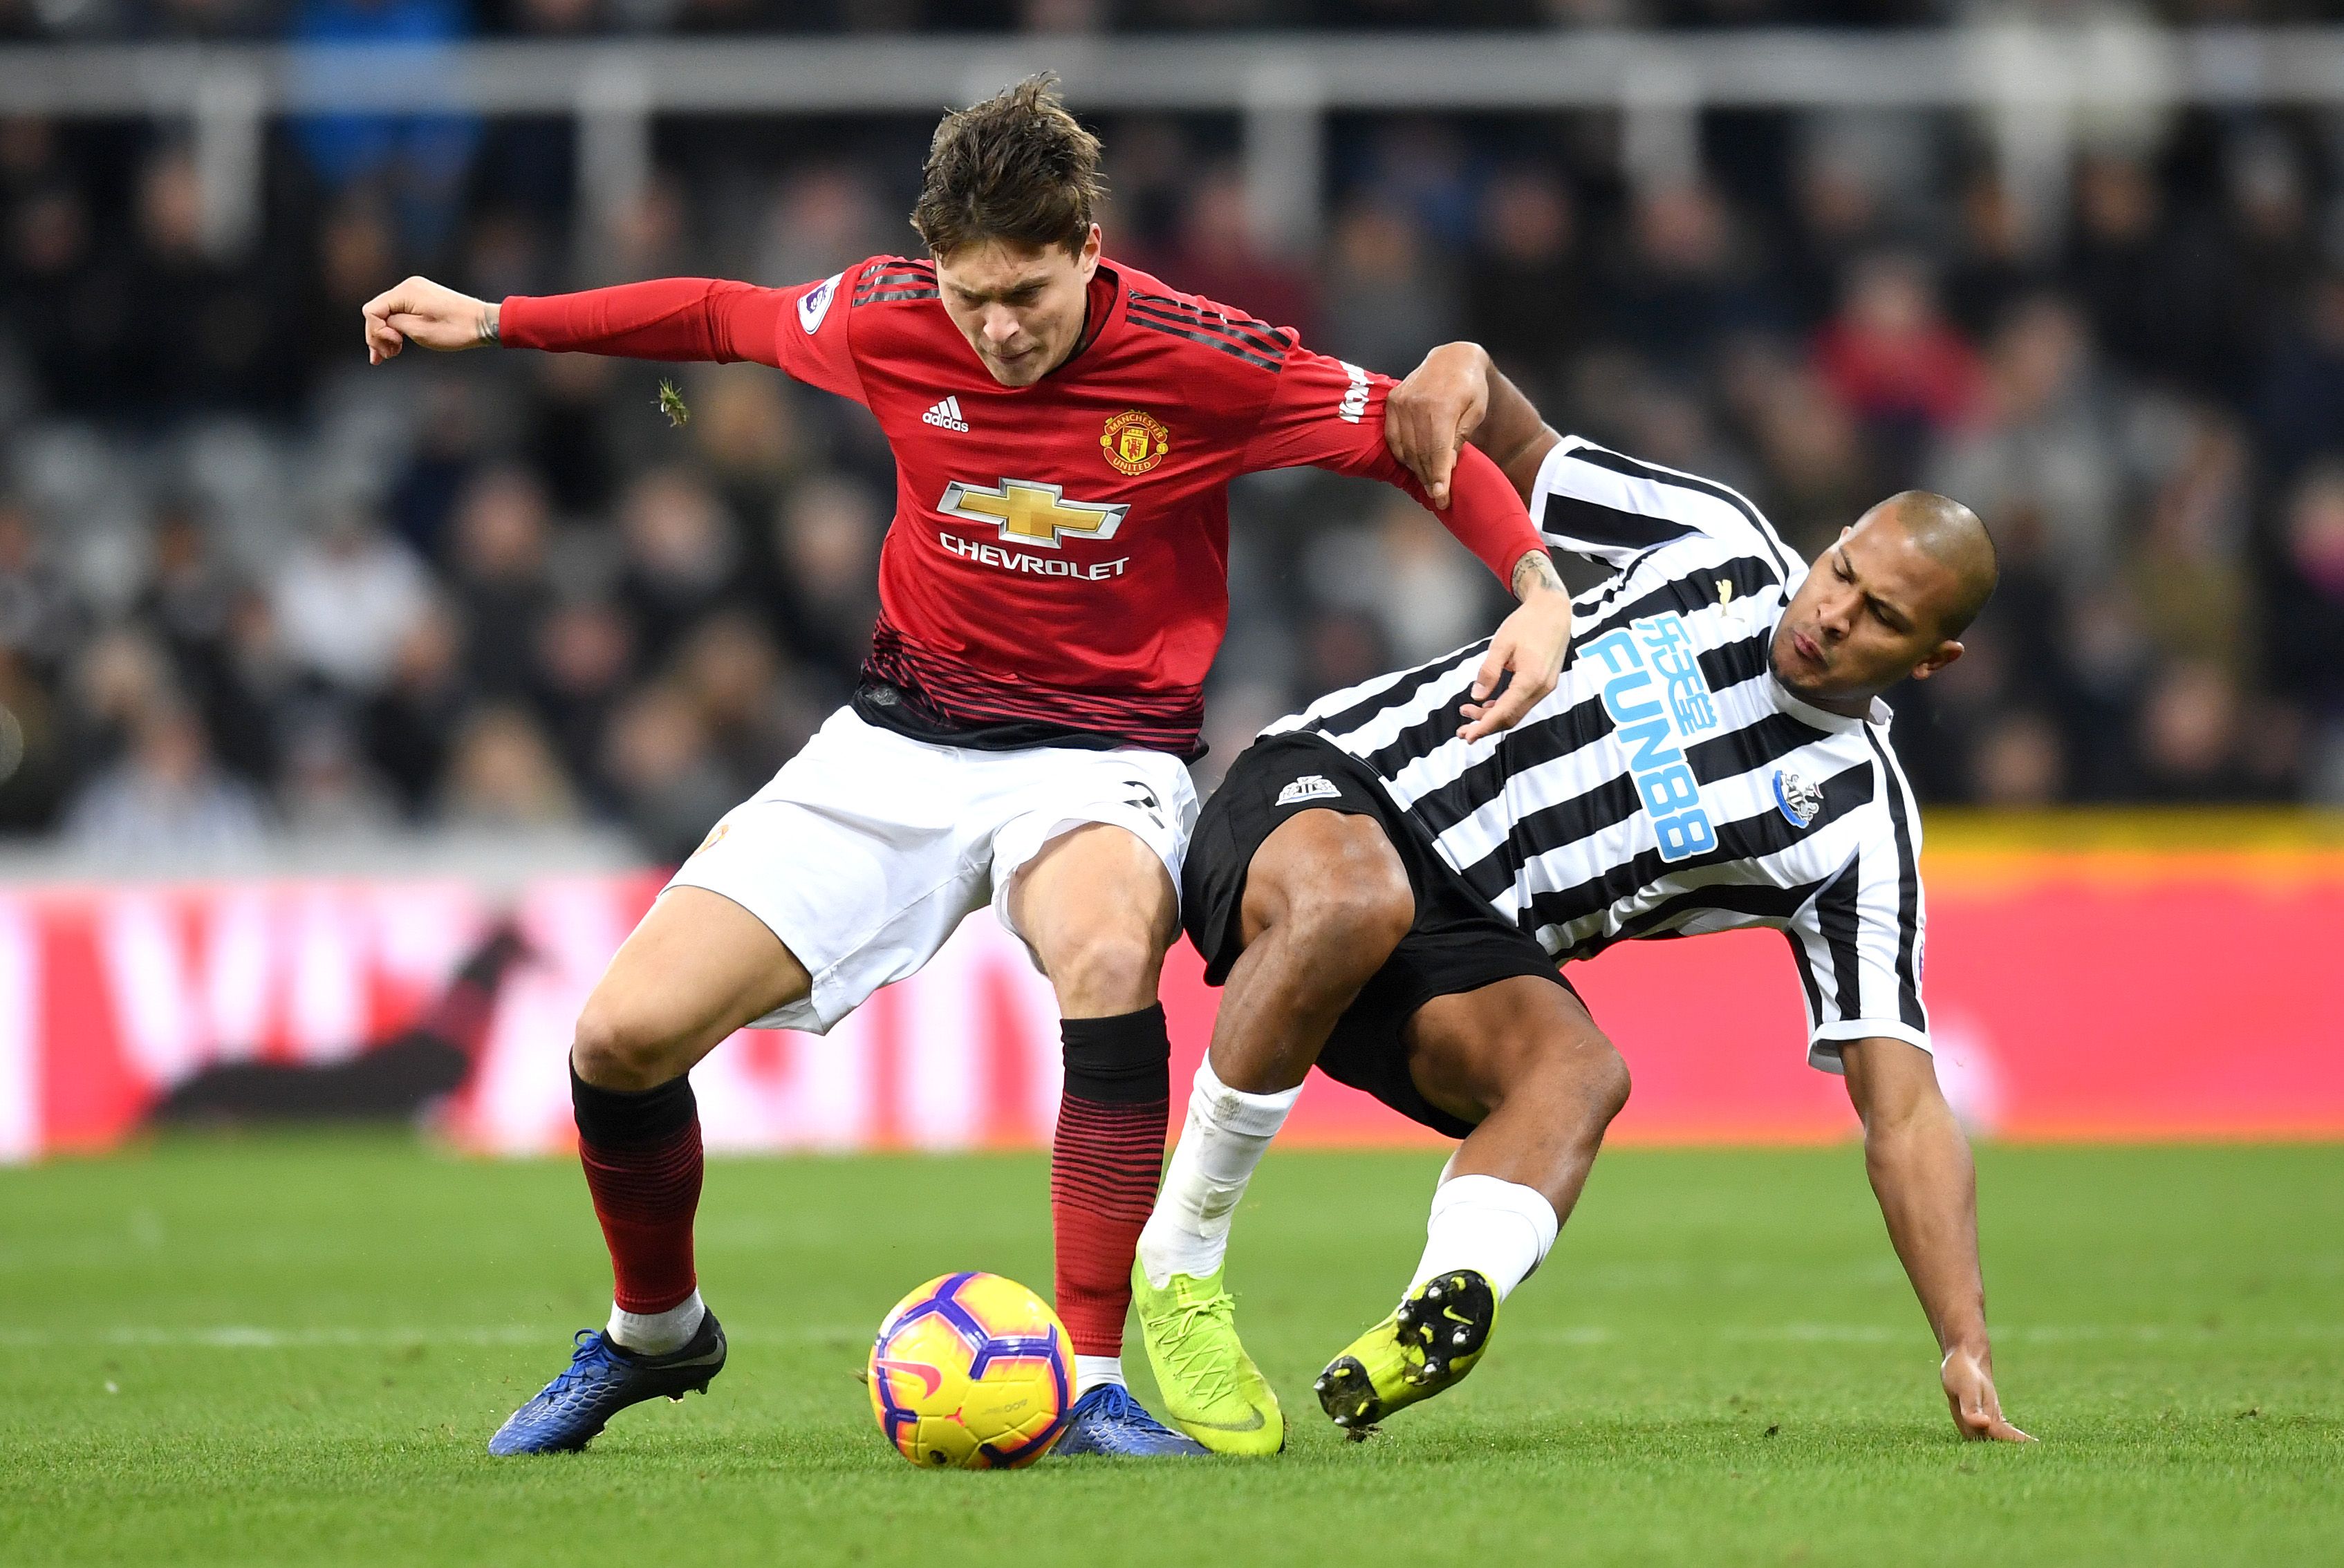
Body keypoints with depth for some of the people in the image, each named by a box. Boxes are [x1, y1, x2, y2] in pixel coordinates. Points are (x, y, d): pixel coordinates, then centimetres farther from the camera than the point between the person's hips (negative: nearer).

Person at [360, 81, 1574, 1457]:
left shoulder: (1202, 361, -15)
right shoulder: (885, 322, -7)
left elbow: (1410, 431, -2)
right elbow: (722, 317, 13)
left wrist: (1539, 587, -16)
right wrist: (490, 321, 16)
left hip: (1102, 751, -3)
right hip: (899, 739, 3)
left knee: (1106, 947, -41)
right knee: (625, 1034, -10)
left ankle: (1090, 1385, -31)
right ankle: (654, 1334, 22)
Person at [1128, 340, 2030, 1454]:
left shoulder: (1856, 829, -1)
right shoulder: (1720, 544, 2)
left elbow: (1903, 1106, -5)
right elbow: (1507, 452, 17)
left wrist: (1966, 1351, -15)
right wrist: (1466, 372, -9)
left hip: (1463, 944, 1)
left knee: (1579, 1067, -32)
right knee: (1355, 901, -37)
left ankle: (1446, 1311, -58)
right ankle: (1178, 1262, -21)